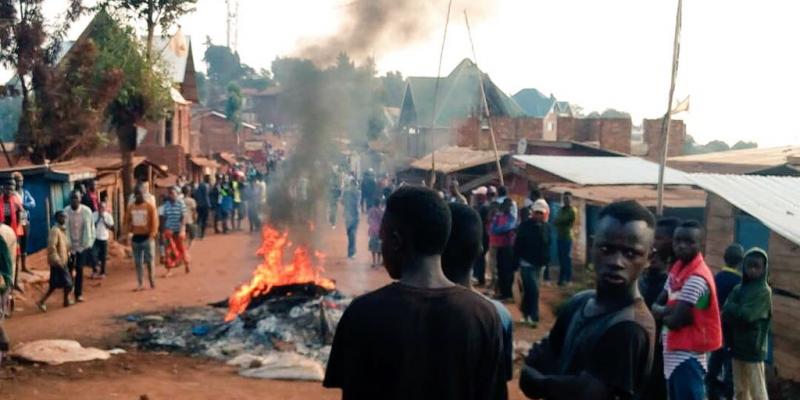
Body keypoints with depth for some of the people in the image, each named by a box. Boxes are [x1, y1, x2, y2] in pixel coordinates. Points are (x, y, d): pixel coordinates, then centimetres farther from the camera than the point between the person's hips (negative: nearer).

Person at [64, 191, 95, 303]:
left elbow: (91, 228, 0)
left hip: (83, 245, 1)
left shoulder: (87, 211, -10)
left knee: (79, 270, 7)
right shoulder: (66, 212, -12)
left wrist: (90, 243, -1)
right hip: (69, 245, -1)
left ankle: (78, 293, 15)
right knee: (69, 269, 4)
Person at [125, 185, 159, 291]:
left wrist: (152, 236, -14)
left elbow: (154, 222, -8)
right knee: (138, 262, 6)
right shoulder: (130, 207, 6)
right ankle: (140, 284, 12)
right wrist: (129, 233, 1)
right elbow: (127, 221, 12)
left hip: (146, 237, -4)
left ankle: (152, 281, 16)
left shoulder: (150, 207, -5)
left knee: (149, 261, 2)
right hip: (135, 238, 4)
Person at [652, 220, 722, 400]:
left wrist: (662, 314, -1)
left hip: (688, 355, -10)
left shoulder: (697, 278, -21)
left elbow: (675, 321, -22)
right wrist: (668, 310, -11)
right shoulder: (676, 268, 9)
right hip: (673, 352, 10)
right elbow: (656, 305, 10)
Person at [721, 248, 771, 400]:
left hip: (753, 348, -7)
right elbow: (726, 315, 3)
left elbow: (747, 315, -18)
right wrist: (738, 313, -14)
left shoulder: (764, 291, -8)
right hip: (737, 346, 7)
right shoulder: (738, 289, 10)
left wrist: (732, 308, -3)